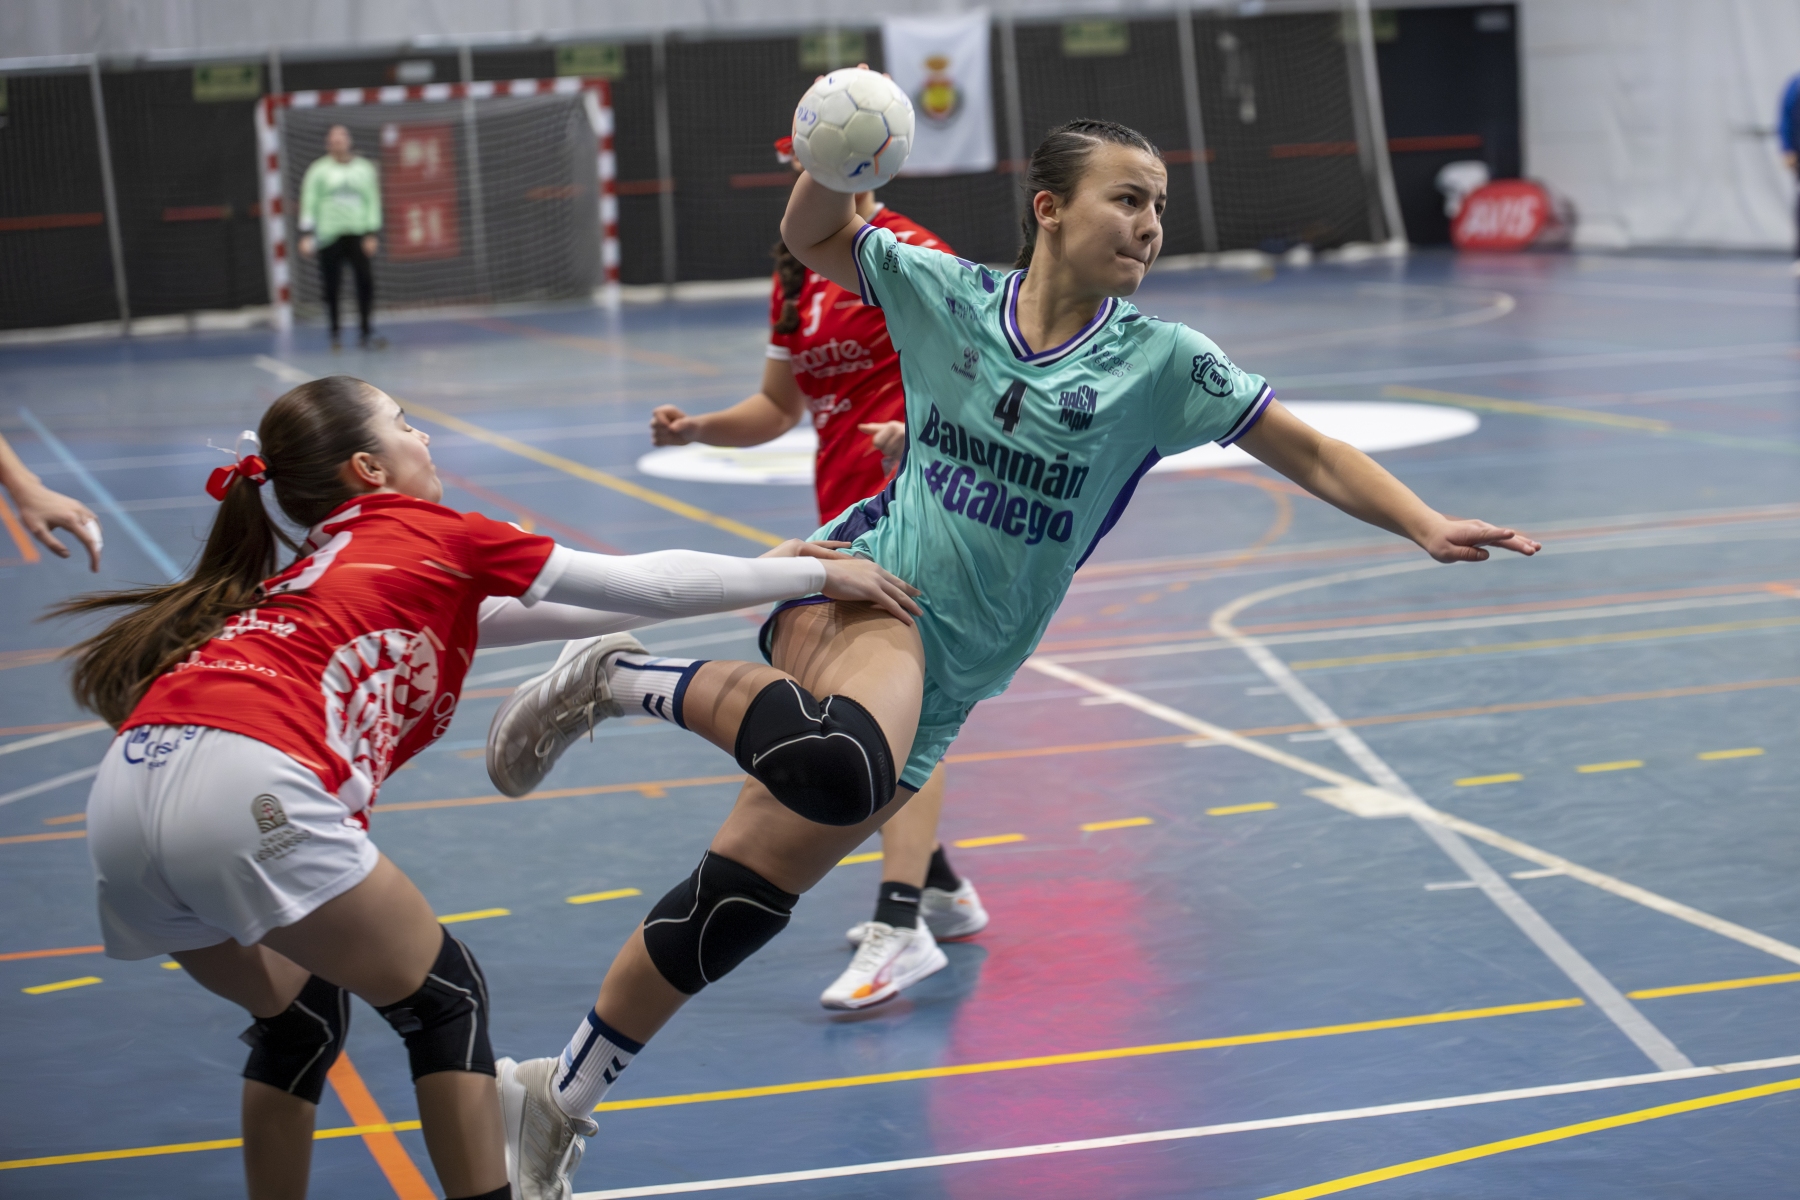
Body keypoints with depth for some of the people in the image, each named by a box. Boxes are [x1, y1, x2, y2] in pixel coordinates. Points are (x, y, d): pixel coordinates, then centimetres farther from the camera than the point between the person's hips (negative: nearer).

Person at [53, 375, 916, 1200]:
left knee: (299, 1017, 27)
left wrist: (753, 581, 43)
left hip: (128, 789, 8)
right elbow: (645, 585, 17)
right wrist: (812, 575, 29)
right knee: (444, 1000, 9)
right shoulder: (430, 537, 13)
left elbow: (548, 614, 39)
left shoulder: (328, 572, 33)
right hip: (242, 788, -8)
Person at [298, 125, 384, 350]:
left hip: (358, 234, 1)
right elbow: (309, 204, 3)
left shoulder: (365, 168, 10)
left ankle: (366, 333, -4)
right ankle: (334, 334, 13)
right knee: (332, 286, 1)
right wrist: (306, 235, -6)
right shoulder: (318, 171, 5)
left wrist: (372, 234, 1)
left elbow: (372, 202, 9)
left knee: (365, 281, -10)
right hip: (329, 236, -1)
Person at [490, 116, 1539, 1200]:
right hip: (867, 589, -2)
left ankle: (562, 1101, 15)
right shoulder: (949, 296, 1)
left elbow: (1313, 456, -2)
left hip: (943, 677, 2)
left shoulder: (1160, 364, -1)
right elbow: (811, 239, 13)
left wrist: (1426, 525, -17)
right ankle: (633, 679, -14)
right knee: (843, 768, -39)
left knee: (740, 904, 0)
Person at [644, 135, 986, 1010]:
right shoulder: (797, 274, 15)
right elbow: (781, 404, 20)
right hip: (845, 512, 9)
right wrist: (696, 428, 3)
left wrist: (917, 430, -33)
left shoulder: (909, 254, -9)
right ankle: (940, 890, 32)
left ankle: (902, 927, -26)